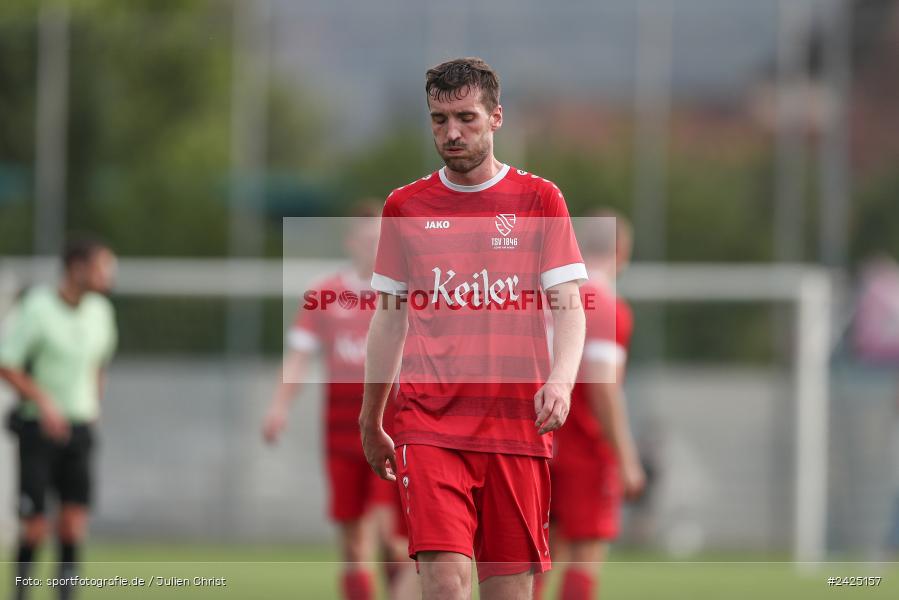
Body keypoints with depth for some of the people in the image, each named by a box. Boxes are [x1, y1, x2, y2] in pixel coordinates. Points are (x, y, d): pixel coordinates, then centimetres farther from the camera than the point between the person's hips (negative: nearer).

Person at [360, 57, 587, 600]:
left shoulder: (538, 199, 5)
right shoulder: (405, 207, 10)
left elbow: (568, 305, 0)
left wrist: (561, 379, -19)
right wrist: (370, 422, 21)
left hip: (518, 426, 0)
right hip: (429, 426, 0)